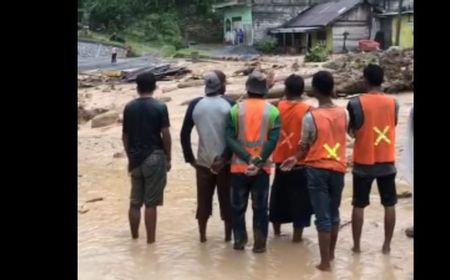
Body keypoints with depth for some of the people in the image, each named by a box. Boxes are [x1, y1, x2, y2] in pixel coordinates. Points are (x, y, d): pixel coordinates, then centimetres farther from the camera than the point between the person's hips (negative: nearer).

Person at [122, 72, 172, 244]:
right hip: (154, 157, -4)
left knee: (134, 202, 12)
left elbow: (125, 136, 7)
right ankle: (150, 241, 4)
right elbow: (165, 135, -10)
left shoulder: (129, 107, 4)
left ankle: (134, 238, 20)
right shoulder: (160, 107, -8)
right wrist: (168, 158, 1)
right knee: (150, 203, -1)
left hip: (135, 159, 4)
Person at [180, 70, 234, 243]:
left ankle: (202, 235, 19)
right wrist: (226, 156, -7)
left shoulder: (195, 105, -2)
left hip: (203, 161, 2)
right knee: (227, 199, 10)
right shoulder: (230, 105, -8)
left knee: (203, 199, 12)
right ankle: (228, 235, 16)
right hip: (225, 162, -2)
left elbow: (184, 134, -3)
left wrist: (189, 158, 3)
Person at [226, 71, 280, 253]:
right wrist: (258, 161, -14)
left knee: (238, 206, 13)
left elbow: (229, 139, -10)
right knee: (260, 208, 9)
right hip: (262, 168, 0)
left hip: (239, 166, 0)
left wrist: (247, 158, -13)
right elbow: (273, 140, -13)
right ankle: (259, 244, 12)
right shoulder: (272, 111, -2)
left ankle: (239, 241, 19)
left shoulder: (236, 109, -1)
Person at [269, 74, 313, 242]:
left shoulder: (278, 107, -2)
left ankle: (276, 230, 30)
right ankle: (297, 235, 8)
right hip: (300, 162, -4)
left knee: (279, 196, 18)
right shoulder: (307, 110, -12)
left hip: (281, 161, 4)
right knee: (299, 199, 4)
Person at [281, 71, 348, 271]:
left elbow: (304, 146, -7)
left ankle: (325, 262, 4)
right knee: (334, 214, 19)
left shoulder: (311, 116, -15)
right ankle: (331, 253, 33)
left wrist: (296, 159, 17)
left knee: (322, 217, 0)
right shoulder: (343, 113, 0)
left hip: (317, 169, -4)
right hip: (338, 168, 4)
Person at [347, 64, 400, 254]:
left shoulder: (356, 103, -13)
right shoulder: (393, 103, -2)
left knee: (359, 205, 9)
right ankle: (387, 245, 16)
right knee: (389, 205, 12)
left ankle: (356, 245, 14)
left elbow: (352, 131, -6)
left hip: (363, 163, -2)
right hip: (387, 162, 2)